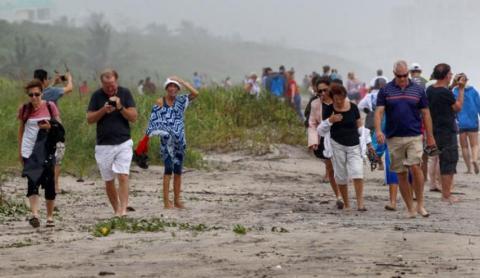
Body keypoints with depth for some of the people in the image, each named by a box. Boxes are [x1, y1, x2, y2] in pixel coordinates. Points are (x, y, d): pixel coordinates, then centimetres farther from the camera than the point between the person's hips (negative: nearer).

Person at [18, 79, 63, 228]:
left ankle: (50, 217, 14)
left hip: (47, 150, 0)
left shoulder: (50, 107, 0)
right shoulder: (24, 109, 3)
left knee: (49, 182, 4)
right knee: (32, 181, -14)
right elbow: (21, 129, 14)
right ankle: (34, 214, -23)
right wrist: (19, 150, 12)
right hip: (29, 151, 0)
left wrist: (50, 127, -17)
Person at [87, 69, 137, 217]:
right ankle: (116, 210, 19)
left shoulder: (125, 93, 1)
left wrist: (120, 107, -17)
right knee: (108, 181, 7)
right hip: (103, 145, 2)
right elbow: (89, 119, 0)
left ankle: (123, 210, -20)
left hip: (123, 143, -2)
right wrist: (103, 110, -15)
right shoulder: (97, 96, 3)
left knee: (123, 177, -14)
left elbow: (134, 117, -2)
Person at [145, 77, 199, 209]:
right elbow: (154, 121, -3)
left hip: (179, 139, 4)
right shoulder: (160, 102, -1)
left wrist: (181, 81, -6)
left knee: (178, 170, 9)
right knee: (168, 169, -9)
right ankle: (166, 200, -8)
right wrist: (147, 136, -10)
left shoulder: (181, 101, 6)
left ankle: (177, 200, 16)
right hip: (166, 140, -4)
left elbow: (195, 93, -7)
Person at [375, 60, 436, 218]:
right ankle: (410, 209, 10)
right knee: (401, 174, 3)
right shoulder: (385, 91, 4)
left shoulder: (418, 90, 6)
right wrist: (378, 130, -20)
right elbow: (379, 112, -3)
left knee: (415, 167, -17)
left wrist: (430, 137, 7)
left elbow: (425, 114, 9)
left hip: (414, 136, -1)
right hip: (394, 138, 1)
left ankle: (420, 204, -5)